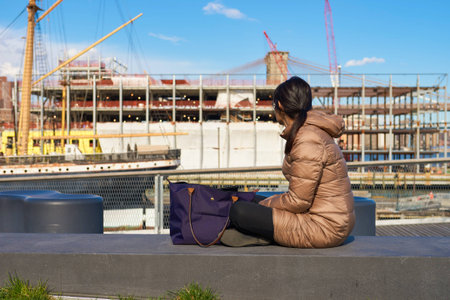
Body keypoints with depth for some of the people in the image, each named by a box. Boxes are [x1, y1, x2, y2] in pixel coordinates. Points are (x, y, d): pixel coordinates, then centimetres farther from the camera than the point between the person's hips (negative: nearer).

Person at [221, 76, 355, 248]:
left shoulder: (308, 141, -21)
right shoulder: (311, 130, 11)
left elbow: (298, 202, -21)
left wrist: (265, 204, -4)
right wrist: (266, 203, 13)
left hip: (323, 227, -10)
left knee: (238, 211, -16)